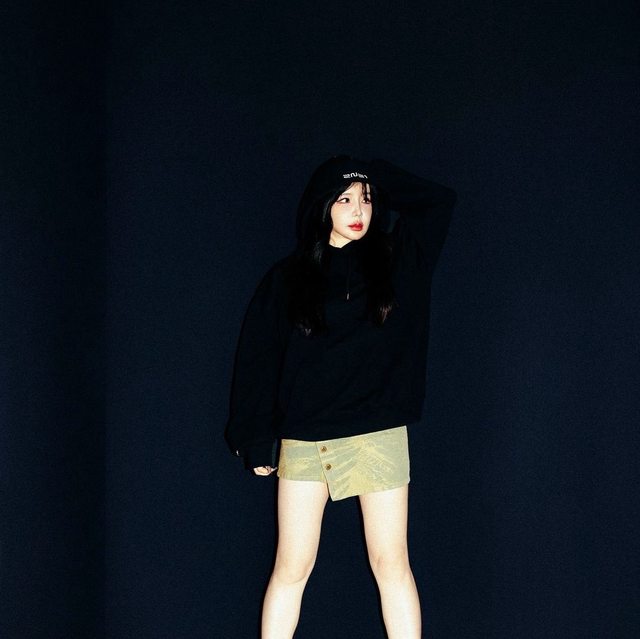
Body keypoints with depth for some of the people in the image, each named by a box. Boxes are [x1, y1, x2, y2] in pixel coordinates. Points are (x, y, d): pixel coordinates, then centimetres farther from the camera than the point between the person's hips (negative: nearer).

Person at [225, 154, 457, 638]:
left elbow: (441, 199, 13)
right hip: (302, 441, 0)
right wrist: (257, 442, -1)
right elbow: (258, 359, 4)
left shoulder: (395, 260, 8)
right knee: (291, 568, 3)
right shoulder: (288, 277, 5)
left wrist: (379, 178, 7)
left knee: (391, 564, 2)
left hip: (377, 436, 0)